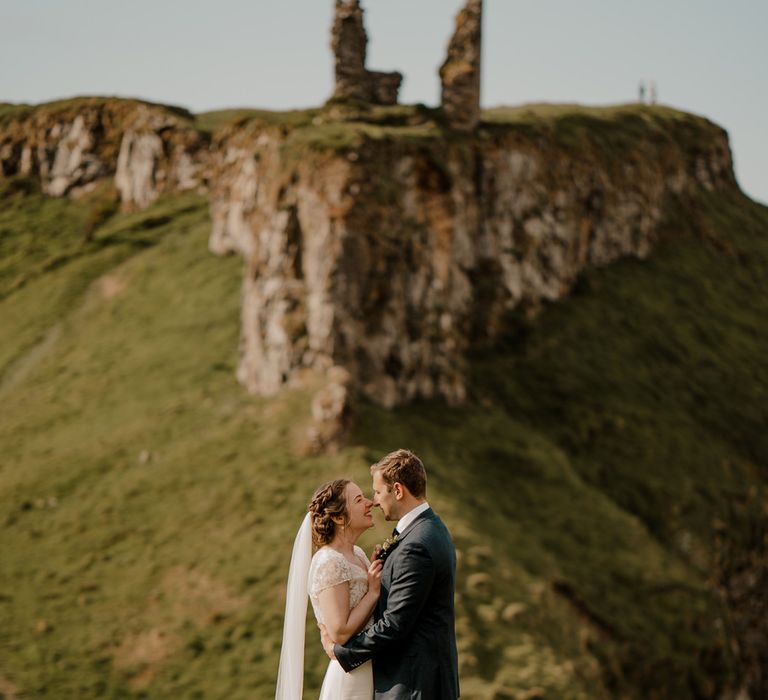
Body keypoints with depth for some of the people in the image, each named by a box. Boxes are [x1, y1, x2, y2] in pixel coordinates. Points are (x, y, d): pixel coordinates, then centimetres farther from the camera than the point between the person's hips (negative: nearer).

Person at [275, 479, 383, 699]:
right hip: (350, 679, -9)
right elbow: (340, 632, -24)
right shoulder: (329, 563, -18)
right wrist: (373, 591, -16)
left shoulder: (357, 554, 8)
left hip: (370, 674, 9)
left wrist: (379, 572, 2)